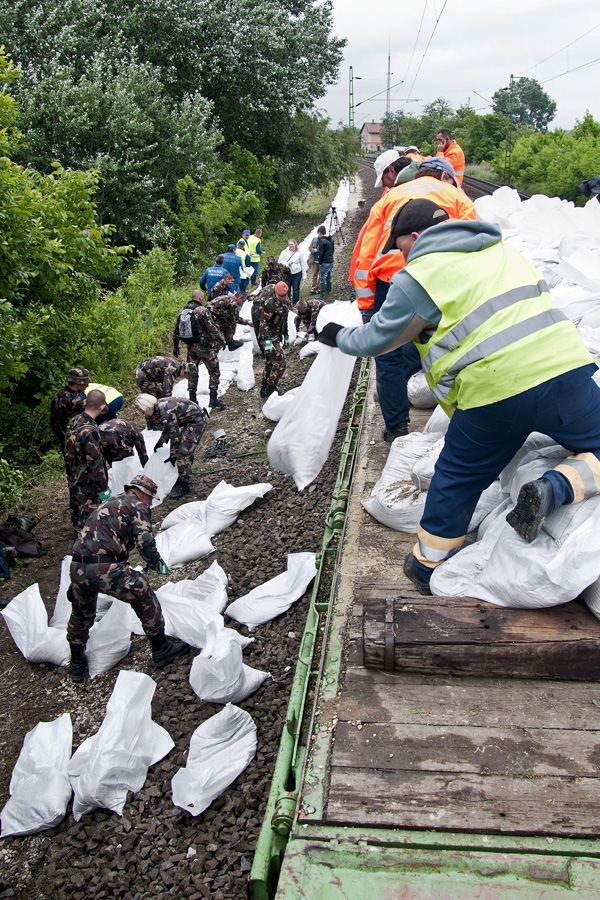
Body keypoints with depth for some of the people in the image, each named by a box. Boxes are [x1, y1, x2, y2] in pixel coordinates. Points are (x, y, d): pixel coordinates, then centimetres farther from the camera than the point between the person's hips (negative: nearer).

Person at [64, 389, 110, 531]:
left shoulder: (74, 420, -4)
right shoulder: (90, 432, -31)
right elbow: (95, 464, -28)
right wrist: (104, 489, -20)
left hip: (73, 478, 9)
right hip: (86, 482, -9)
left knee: (77, 506, 28)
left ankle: (78, 528, 49)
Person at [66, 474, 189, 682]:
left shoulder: (107, 505, 30)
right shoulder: (137, 506, 5)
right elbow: (145, 542, -11)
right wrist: (157, 565, 7)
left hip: (77, 568, 8)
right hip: (106, 569, -8)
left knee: (80, 616, 27)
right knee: (144, 597, 11)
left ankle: (76, 665, 42)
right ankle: (161, 649, 21)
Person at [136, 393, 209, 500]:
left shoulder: (165, 412, -28)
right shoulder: (158, 408, 2)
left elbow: (175, 434, -20)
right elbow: (168, 428, 16)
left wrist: (173, 455, -9)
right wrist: (161, 441, 6)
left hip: (197, 420, -10)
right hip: (187, 421, 10)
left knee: (184, 452, -12)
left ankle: (185, 486, -6)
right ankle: (181, 476, 26)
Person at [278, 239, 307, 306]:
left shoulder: (299, 253, -1)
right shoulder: (284, 252, 3)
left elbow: (303, 265, 3)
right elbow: (280, 261, 3)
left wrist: (304, 276, 1)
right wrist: (286, 264, -16)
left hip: (297, 273, -1)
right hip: (287, 273, 1)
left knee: (296, 289, 8)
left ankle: (295, 303, 21)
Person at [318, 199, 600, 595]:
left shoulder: (418, 277, 4)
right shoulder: (502, 249, 22)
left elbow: (376, 339, 13)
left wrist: (339, 336, 31)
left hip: (494, 392, -3)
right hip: (567, 368, 3)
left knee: (457, 479, 15)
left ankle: (428, 565, 27)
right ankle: (555, 489, -10)